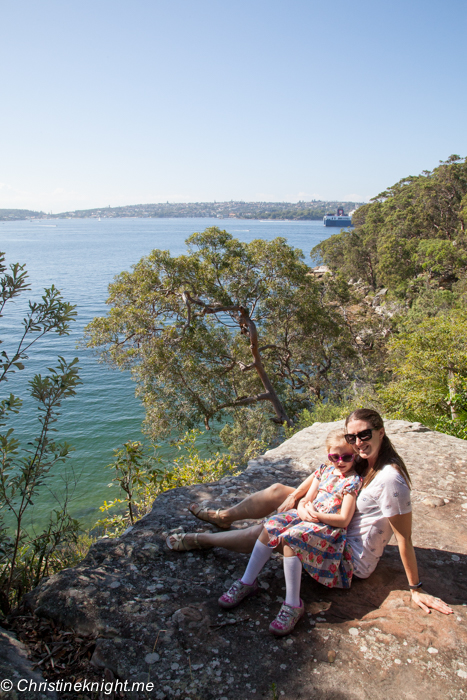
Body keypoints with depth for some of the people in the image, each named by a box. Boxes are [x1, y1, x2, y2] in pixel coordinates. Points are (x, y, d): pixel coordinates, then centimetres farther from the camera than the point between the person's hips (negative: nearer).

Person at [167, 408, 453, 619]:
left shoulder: (389, 478, -29)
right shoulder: (360, 458, -4)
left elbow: (404, 537, -24)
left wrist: (416, 589, -19)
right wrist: (294, 496, -2)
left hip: (355, 559, -8)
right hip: (341, 530, 8)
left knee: (268, 531, -11)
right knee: (278, 490, 6)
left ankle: (202, 540, 9)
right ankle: (224, 517, 24)